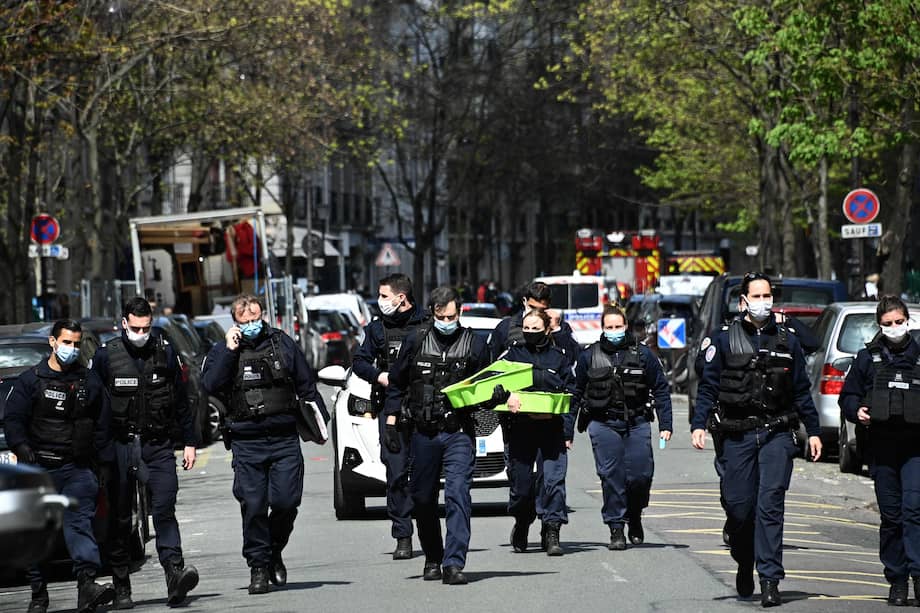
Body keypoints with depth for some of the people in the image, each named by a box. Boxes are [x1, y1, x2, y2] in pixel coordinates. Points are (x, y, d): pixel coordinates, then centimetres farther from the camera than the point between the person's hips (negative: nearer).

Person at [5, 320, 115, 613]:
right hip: (39, 467, 0)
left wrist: (95, 454, 6)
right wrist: (23, 450, -12)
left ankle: (87, 584, -29)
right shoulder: (30, 380, 6)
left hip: (77, 468, 0)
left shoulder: (89, 381, 12)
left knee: (79, 522, -16)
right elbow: (12, 420, 1)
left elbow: (101, 424, 17)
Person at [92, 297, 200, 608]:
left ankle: (175, 572, -24)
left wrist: (189, 442, 12)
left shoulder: (165, 352, 6)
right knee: (119, 518, 4)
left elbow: (181, 401, 13)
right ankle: (121, 587, 10)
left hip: (158, 445, 0)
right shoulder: (106, 356, 1)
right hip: (119, 447, 0)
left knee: (164, 510, -15)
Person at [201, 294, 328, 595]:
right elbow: (210, 384, -11)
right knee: (253, 506, -4)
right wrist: (229, 350, -13)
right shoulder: (222, 351, 6)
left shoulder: (282, 343, 9)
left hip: (285, 439, 1)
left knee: (286, 501, -6)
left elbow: (306, 385, 16)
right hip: (246, 443, -1)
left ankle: (274, 552, 20)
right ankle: (258, 567, 6)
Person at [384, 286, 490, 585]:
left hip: (459, 433, -2)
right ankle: (432, 559, 27)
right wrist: (391, 422, 7)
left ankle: (454, 564, -18)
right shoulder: (416, 342, 6)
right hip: (423, 433, 2)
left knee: (458, 495, -14)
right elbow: (397, 383, 13)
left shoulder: (474, 344, 3)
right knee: (423, 498, 10)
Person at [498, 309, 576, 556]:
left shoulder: (559, 357, 10)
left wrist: (568, 432, 2)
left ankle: (551, 533, -10)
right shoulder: (513, 353, 10)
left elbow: (570, 395, 10)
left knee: (553, 479, -11)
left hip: (552, 428, -1)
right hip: (520, 427, 1)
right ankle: (521, 525, 29)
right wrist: (507, 394, -25)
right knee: (521, 482, 4)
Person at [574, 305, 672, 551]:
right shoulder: (589, 357, 6)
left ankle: (634, 517, 23)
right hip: (603, 423, 0)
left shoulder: (643, 354, 6)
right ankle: (616, 529, -1)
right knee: (611, 476, -7)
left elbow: (661, 390, 9)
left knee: (641, 475, -4)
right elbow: (576, 394, 12)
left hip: (637, 423, 0)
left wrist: (665, 425, 2)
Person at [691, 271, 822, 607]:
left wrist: (813, 431, 13)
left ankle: (770, 580, -12)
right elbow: (708, 387, 4)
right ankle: (744, 565, 28)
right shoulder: (725, 340, 5)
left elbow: (801, 391, 15)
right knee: (739, 507, 2)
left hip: (777, 433, 0)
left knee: (770, 505, -10)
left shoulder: (787, 341, 11)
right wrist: (699, 424, -8)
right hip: (738, 435, 0)